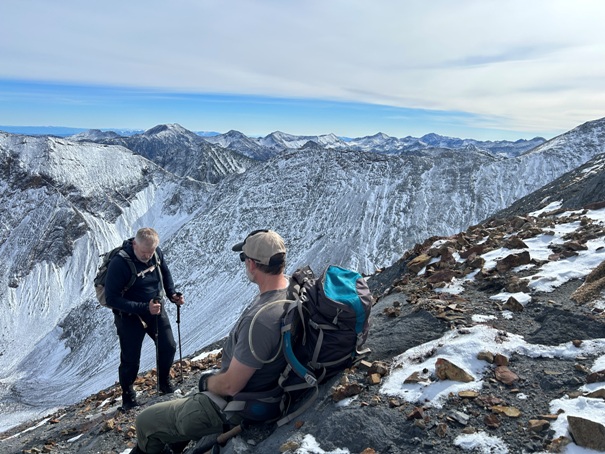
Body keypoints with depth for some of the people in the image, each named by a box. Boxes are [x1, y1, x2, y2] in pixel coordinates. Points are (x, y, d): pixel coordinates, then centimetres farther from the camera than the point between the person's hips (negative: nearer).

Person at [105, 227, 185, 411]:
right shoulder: (119, 264, -28)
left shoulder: (156, 253, -11)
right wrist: (144, 308, -32)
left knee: (168, 347, 8)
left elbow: (165, 273, 10)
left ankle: (164, 383, 33)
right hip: (129, 316, -5)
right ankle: (128, 394, 30)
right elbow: (112, 299, -26)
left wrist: (172, 294, -5)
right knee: (131, 360, 2)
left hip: (155, 309, 5)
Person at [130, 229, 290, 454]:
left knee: (145, 422, 10)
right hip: (259, 390, 9)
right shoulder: (291, 284, -12)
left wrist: (207, 382, -7)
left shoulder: (260, 319, -37)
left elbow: (230, 385, -28)